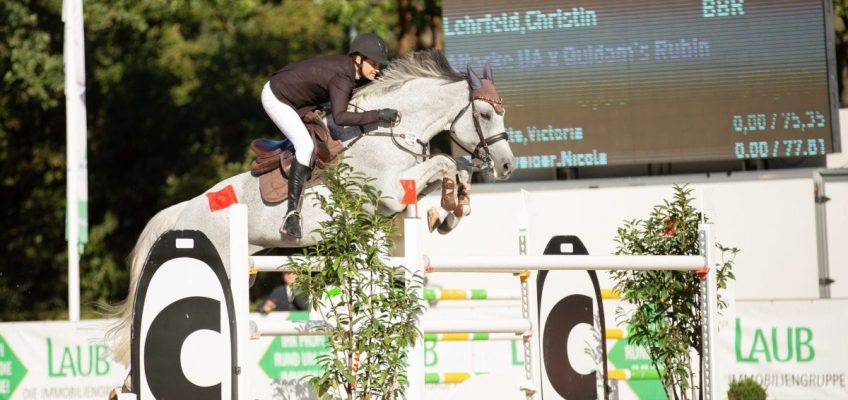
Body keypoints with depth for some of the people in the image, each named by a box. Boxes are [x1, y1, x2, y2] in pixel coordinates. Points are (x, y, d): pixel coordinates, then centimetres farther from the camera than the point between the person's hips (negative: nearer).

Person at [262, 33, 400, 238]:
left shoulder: (355, 72, -7)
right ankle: (292, 214, -23)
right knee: (306, 145, -21)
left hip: (296, 97, 10)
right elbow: (340, 117, -46)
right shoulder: (342, 77, -33)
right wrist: (378, 115, -47)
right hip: (276, 98, -10)